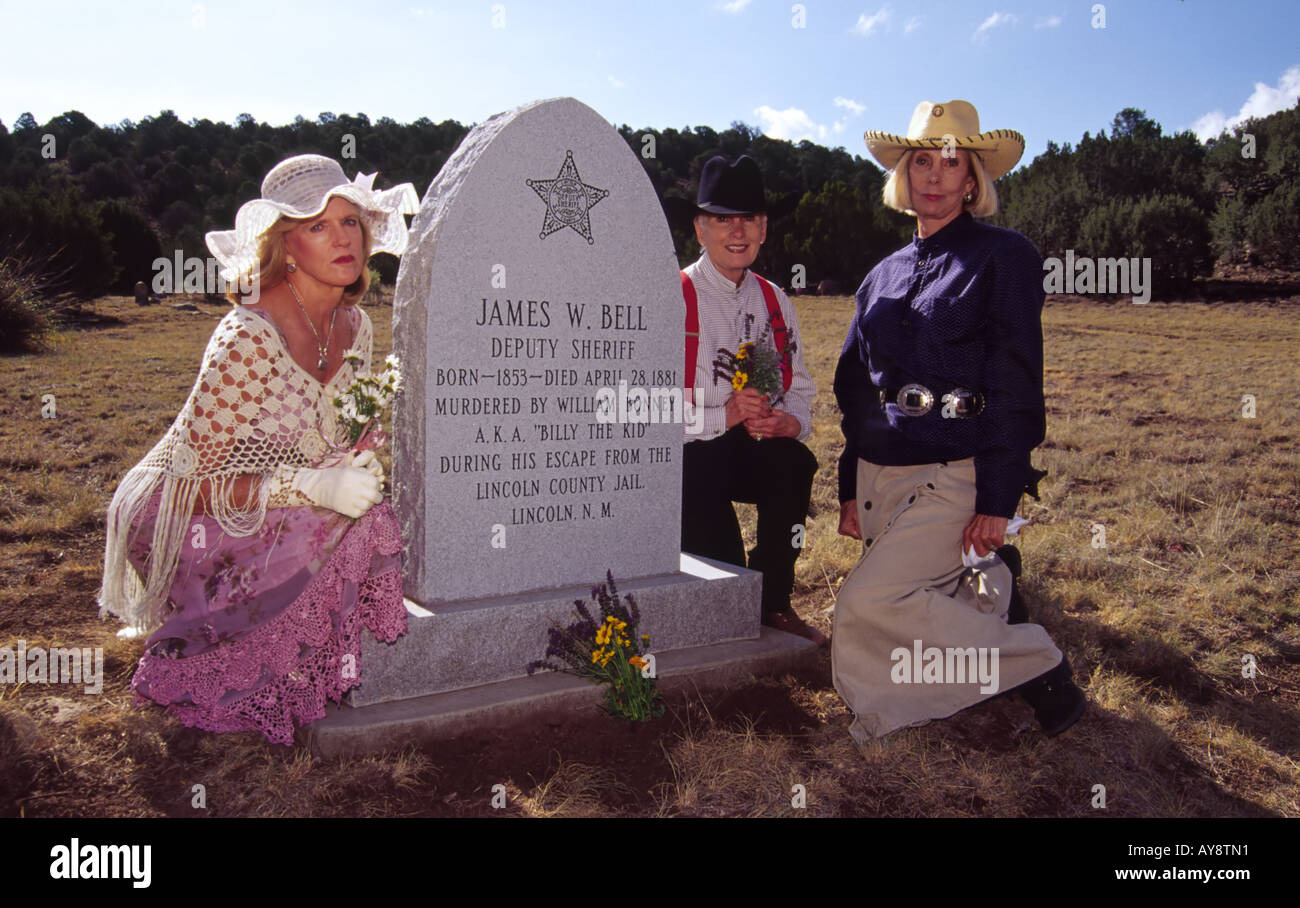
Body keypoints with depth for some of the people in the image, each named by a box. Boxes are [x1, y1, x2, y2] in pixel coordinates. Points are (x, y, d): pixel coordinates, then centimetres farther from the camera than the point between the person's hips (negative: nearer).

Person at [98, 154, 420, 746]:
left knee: (367, 514, -14)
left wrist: (358, 466, -11)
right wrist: (313, 485, -35)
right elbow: (193, 483, -24)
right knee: (337, 533, -26)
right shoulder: (248, 340, -27)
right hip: (190, 523, -7)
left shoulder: (351, 324, -3)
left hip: (275, 511, 7)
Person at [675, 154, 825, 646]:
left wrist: (788, 421, -13)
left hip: (756, 449, 4)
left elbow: (799, 390, 12)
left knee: (795, 462, -28)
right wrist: (725, 415, -26)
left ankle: (772, 602, -9)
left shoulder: (776, 303, 10)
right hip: (687, 457, -3)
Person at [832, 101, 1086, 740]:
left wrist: (997, 500, -15)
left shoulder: (1004, 257, -1)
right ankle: (992, 578, 32)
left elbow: (1016, 383, -8)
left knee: (867, 602, -18)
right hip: (880, 472, 6)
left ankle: (1034, 664, 0)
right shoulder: (884, 276, 16)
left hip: (957, 473, -6)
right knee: (902, 614, 6)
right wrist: (850, 488, 14)